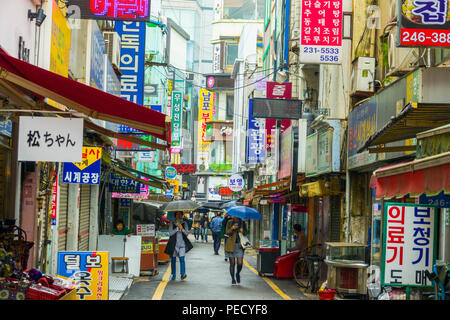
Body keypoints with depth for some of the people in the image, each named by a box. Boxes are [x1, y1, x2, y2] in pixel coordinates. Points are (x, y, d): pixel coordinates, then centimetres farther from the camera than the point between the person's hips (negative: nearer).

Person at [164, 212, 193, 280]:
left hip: (182, 244, 0)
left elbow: (187, 233, 3)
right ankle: (173, 275, 15)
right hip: (174, 244, 0)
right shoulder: (172, 223, 3)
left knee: (182, 258, -14)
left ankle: (183, 274, -19)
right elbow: (170, 233, -6)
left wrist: (182, 229, -14)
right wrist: (177, 228, -15)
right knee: (173, 259, 5)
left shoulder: (184, 223, 8)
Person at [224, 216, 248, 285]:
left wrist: (242, 231, -10)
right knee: (232, 263, 2)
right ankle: (233, 279, 15)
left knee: (240, 263, -6)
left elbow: (245, 233, 12)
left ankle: (238, 274, 24)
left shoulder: (242, 223, 10)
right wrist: (232, 229, -18)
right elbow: (227, 232, 1)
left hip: (239, 245, 1)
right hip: (231, 245, -1)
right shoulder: (229, 222, 6)